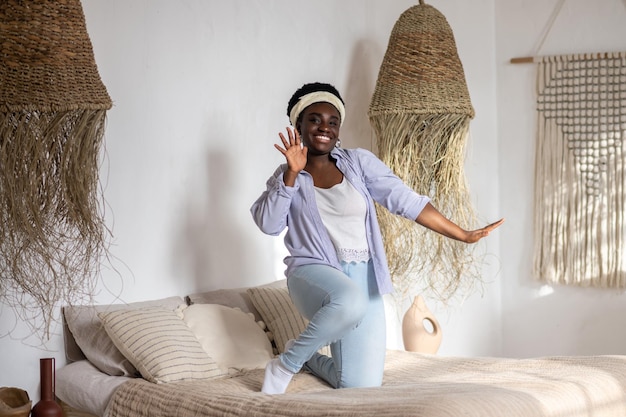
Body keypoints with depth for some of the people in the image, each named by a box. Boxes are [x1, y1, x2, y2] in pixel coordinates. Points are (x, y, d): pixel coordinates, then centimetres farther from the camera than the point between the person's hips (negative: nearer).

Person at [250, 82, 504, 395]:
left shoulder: (358, 162, 9)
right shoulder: (287, 176, 6)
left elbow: (406, 201, 4)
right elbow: (268, 224, -10)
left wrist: (464, 235, 0)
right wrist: (292, 173, -16)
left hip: (363, 280, 4)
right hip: (314, 272, -3)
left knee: (362, 388, -4)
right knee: (349, 301, -41)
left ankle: (310, 359, 29)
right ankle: (285, 363, -15)